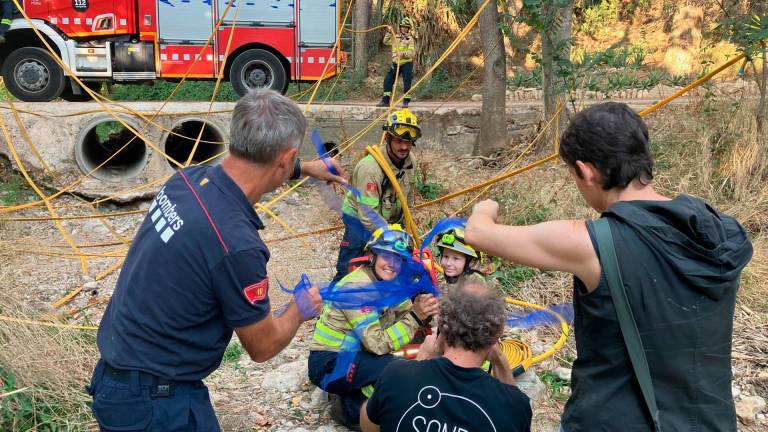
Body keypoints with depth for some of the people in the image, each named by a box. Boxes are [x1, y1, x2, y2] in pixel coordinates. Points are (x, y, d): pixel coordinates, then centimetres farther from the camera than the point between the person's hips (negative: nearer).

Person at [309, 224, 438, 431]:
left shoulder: (388, 281, 1)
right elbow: (377, 344, -28)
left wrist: (423, 309, -23)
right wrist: (416, 317, -32)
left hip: (353, 354, 8)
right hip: (328, 363, -8)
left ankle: (354, 393, 11)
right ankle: (350, 409, -3)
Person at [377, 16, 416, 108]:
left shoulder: (410, 39, -6)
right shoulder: (396, 37, 11)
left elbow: (412, 53, -14)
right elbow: (386, 42, 23)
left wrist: (403, 53, -30)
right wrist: (389, 33, 9)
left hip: (406, 64, -5)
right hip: (396, 63, 5)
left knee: (407, 82, -2)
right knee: (388, 80, 2)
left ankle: (406, 101, 9)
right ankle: (385, 100, 8)